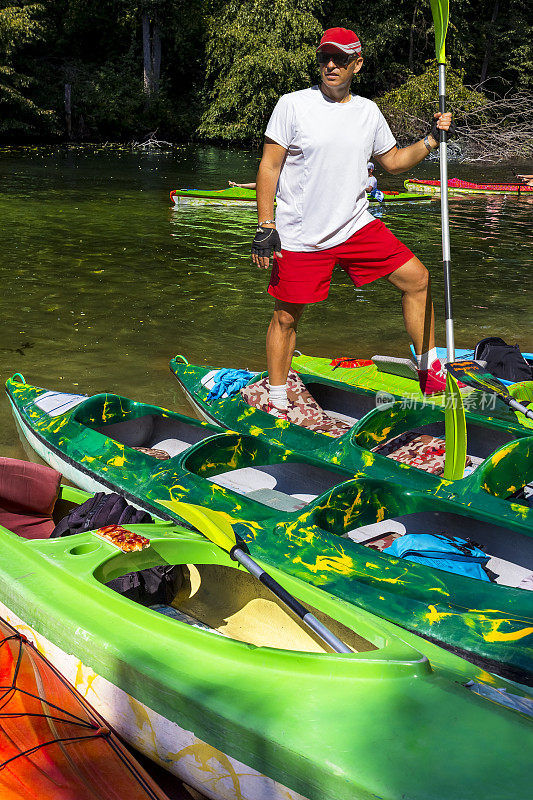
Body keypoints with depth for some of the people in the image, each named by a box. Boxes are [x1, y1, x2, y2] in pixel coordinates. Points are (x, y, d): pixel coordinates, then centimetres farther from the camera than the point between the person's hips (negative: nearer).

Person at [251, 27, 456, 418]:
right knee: (286, 318, 2)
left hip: (357, 226, 4)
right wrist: (265, 227, -12)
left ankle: (430, 371, 13)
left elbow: (393, 161, 18)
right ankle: (277, 403, 20)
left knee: (417, 278, 0)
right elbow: (269, 166, -7)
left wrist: (431, 140, 2)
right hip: (300, 238, -4)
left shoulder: (369, 111, 7)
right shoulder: (293, 105, -6)